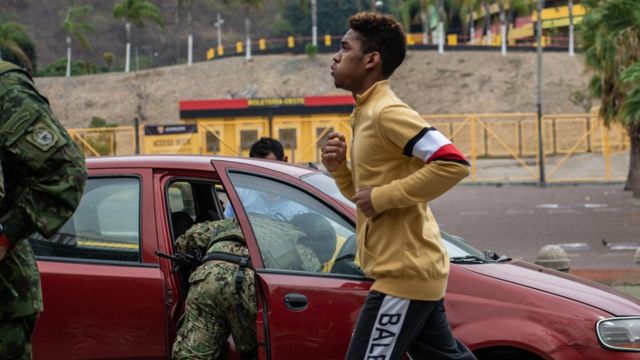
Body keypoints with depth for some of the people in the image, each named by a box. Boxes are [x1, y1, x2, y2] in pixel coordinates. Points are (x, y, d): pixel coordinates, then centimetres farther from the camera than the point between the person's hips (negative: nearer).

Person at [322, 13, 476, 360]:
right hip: (412, 269, 10)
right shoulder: (366, 113, 14)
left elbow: (454, 164, -25)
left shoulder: (387, 112, -16)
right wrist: (339, 168, 2)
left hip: (403, 273, -10)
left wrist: (383, 197, -22)